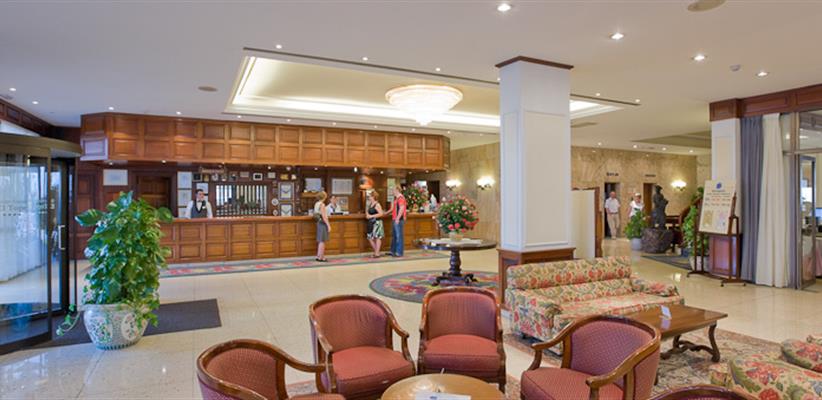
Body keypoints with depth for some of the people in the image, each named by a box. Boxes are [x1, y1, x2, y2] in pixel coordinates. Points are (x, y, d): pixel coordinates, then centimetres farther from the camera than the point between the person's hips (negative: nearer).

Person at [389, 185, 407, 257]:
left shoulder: (401, 198, -14)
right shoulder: (396, 198, 18)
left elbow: (402, 209, -22)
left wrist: (397, 218, -23)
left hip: (399, 220, -10)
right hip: (395, 219, 10)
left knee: (399, 236, -4)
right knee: (394, 235, 15)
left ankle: (399, 252, 1)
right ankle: (393, 251, 24)